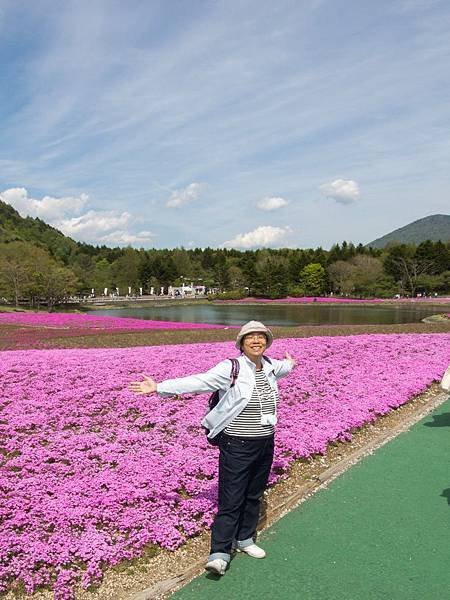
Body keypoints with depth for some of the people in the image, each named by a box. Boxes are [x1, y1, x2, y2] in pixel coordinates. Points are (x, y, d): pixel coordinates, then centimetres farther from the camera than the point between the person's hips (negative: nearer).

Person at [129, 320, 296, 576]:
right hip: (237, 445, -6)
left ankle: (245, 539, 38)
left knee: (254, 495, 19)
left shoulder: (270, 367, 3)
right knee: (231, 500, -1)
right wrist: (158, 387, -28)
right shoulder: (230, 368, -15)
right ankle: (219, 553, 11)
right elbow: (197, 382, -21)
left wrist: (289, 364, 52)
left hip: (266, 443, 6)